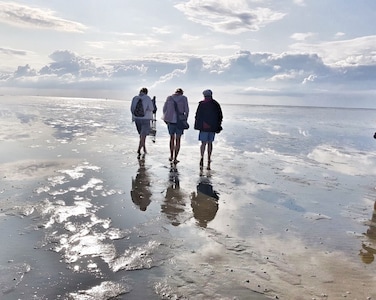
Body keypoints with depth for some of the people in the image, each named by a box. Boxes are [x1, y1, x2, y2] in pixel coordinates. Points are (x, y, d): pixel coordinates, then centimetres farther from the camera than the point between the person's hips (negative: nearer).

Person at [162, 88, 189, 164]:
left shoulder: (169, 98, 4)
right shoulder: (184, 98, -2)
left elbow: (164, 109, 5)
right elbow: (186, 110, -3)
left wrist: (165, 119, 16)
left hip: (170, 120, 2)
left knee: (172, 138, 21)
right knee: (178, 140, 8)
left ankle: (171, 156, 28)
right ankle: (175, 159, 8)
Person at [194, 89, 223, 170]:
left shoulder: (202, 104, -5)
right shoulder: (216, 104, 7)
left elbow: (198, 115, -7)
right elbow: (220, 116, 8)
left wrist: (197, 126, -1)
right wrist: (218, 127, 13)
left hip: (204, 127, -3)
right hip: (213, 127, 3)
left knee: (203, 143, 3)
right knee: (210, 143, 11)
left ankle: (202, 157, -16)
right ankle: (209, 160, 14)